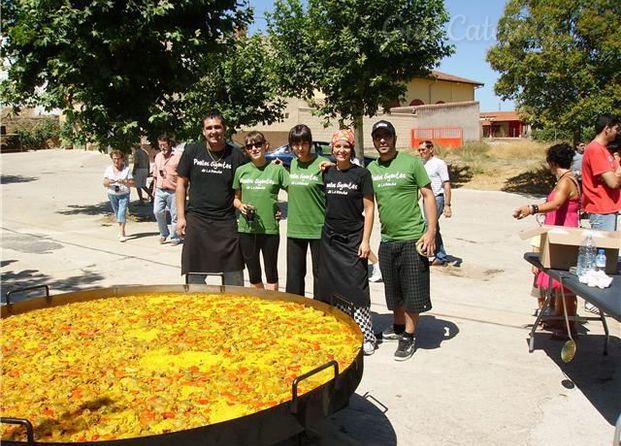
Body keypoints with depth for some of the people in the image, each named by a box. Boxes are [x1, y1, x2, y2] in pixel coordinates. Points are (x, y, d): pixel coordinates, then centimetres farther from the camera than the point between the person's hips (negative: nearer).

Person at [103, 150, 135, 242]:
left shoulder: (126, 169, -3)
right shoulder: (108, 169, 5)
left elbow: (132, 183, -5)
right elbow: (104, 184, 3)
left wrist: (124, 182, -24)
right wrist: (109, 182, -20)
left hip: (124, 194, -3)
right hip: (112, 194, 3)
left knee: (122, 213, -14)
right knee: (117, 214, 12)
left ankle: (121, 234, -14)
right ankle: (122, 230, 29)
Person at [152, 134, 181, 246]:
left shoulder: (178, 157, -5)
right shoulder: (158, 157, 13)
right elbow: (155, 175, 19)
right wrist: (154, 188, 16)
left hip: (173, 191, -4)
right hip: (159, 190, 5)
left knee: (174, 215, 2)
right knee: (157, 212, -4)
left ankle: (175, 237, 15)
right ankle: (164, 233, 16)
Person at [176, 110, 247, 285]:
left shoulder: (236, 155, 0)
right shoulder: (192, 151, 3)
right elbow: (181, 184, 7)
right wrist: (181, 217, 2)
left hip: (227, 222, -1)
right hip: (196, 220, 1)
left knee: (234, 279, 4)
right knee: (195, 277, 8)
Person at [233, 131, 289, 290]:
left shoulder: (277, 169, -2)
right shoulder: (241, 171, 6)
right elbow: (236, 198, 15)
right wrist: (241, 206, -5)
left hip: (270, 228, -3)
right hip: (246, 229, 3)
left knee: (271, 271, 8)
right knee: (253, 272, 13)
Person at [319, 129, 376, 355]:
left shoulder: (361, 174, -5)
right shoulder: (327, 173, 7)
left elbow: (369, 209, -5)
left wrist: (365, 241, -10)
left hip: (353, 238, -4)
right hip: (330, 237, 4)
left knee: (357, 287, -4)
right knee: (331, 286, 9)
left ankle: (366, 335, 6)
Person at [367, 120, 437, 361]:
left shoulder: (412, 162, -7)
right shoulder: (371, 169, 6)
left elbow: (428, 195, -6)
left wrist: (431, 231, -12)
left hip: (412, 238, -5)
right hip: (387, 240, 5)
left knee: (412, 292, 2)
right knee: (394, 291, 17)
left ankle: (409, 337, 15)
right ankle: (398, 327, 34)